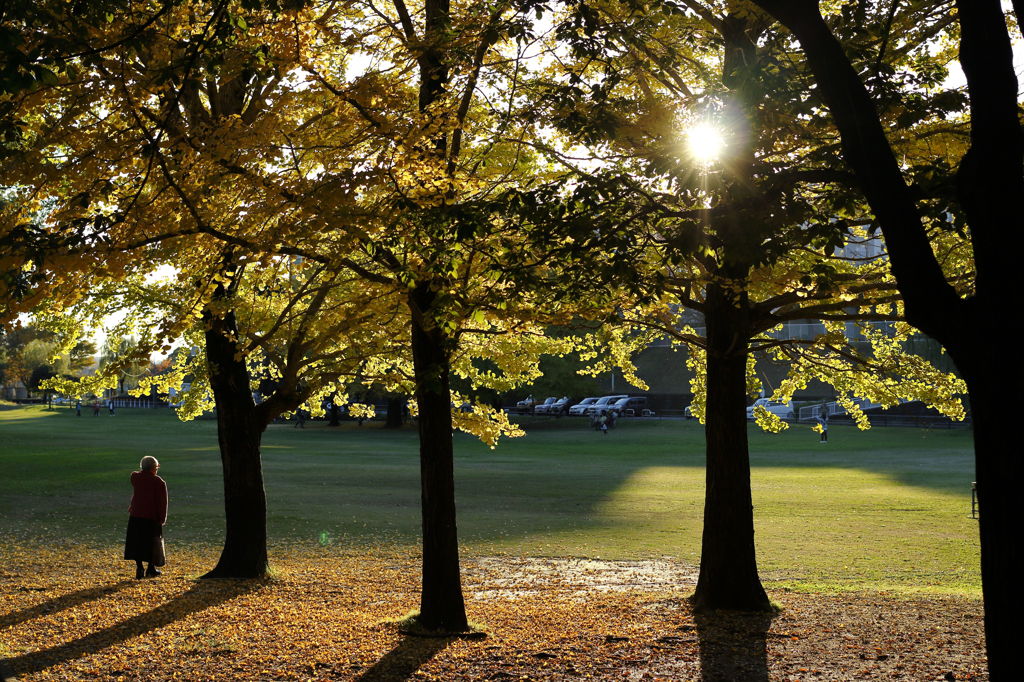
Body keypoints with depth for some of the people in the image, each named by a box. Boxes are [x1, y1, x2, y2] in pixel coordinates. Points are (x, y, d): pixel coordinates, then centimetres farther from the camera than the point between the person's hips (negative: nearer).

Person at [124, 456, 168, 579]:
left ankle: (139, 569, -1)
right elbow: (162, 503, -9)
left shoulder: (135, 477, 1)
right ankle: (151, 569, 17)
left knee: (137, 542, 7)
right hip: (152, 517, -3)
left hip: (136, 516, 3)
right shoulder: (159, 482, -8)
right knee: (152, 542, 11)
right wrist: (162, 519, -5)